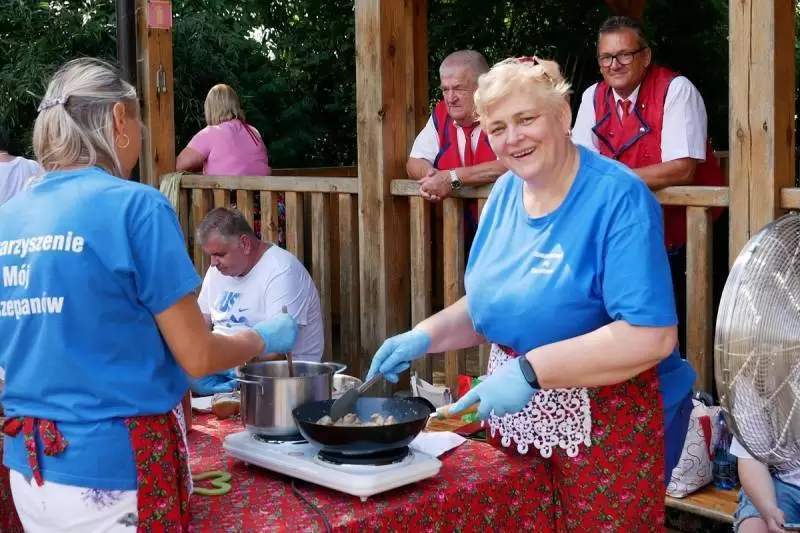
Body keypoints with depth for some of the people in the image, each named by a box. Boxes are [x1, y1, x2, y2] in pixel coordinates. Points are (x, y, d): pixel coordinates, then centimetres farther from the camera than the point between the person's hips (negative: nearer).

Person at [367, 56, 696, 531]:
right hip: (517, 423, 6)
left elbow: (651, 336, -26)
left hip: (608, 429, -6)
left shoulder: (618, 198, -19)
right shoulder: (505, 193, 3)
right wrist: (426, 336, -1)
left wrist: (529, 370, -28)